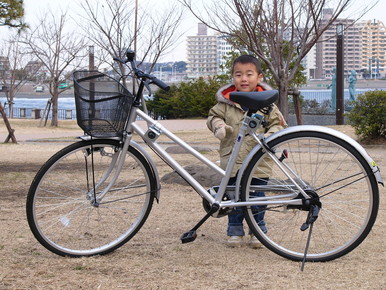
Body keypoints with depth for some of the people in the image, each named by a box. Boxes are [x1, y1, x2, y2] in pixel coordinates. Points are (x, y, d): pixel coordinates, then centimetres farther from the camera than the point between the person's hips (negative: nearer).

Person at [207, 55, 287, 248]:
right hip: (233, 161, 1)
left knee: (257, 197, 7)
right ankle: (235, 230, 21)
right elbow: (214, 116, 10)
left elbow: (278, 124, 3)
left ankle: (258, 230, 20)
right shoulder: (226, 101, 1)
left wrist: (270, 137, -15)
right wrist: (218, 126, -12)